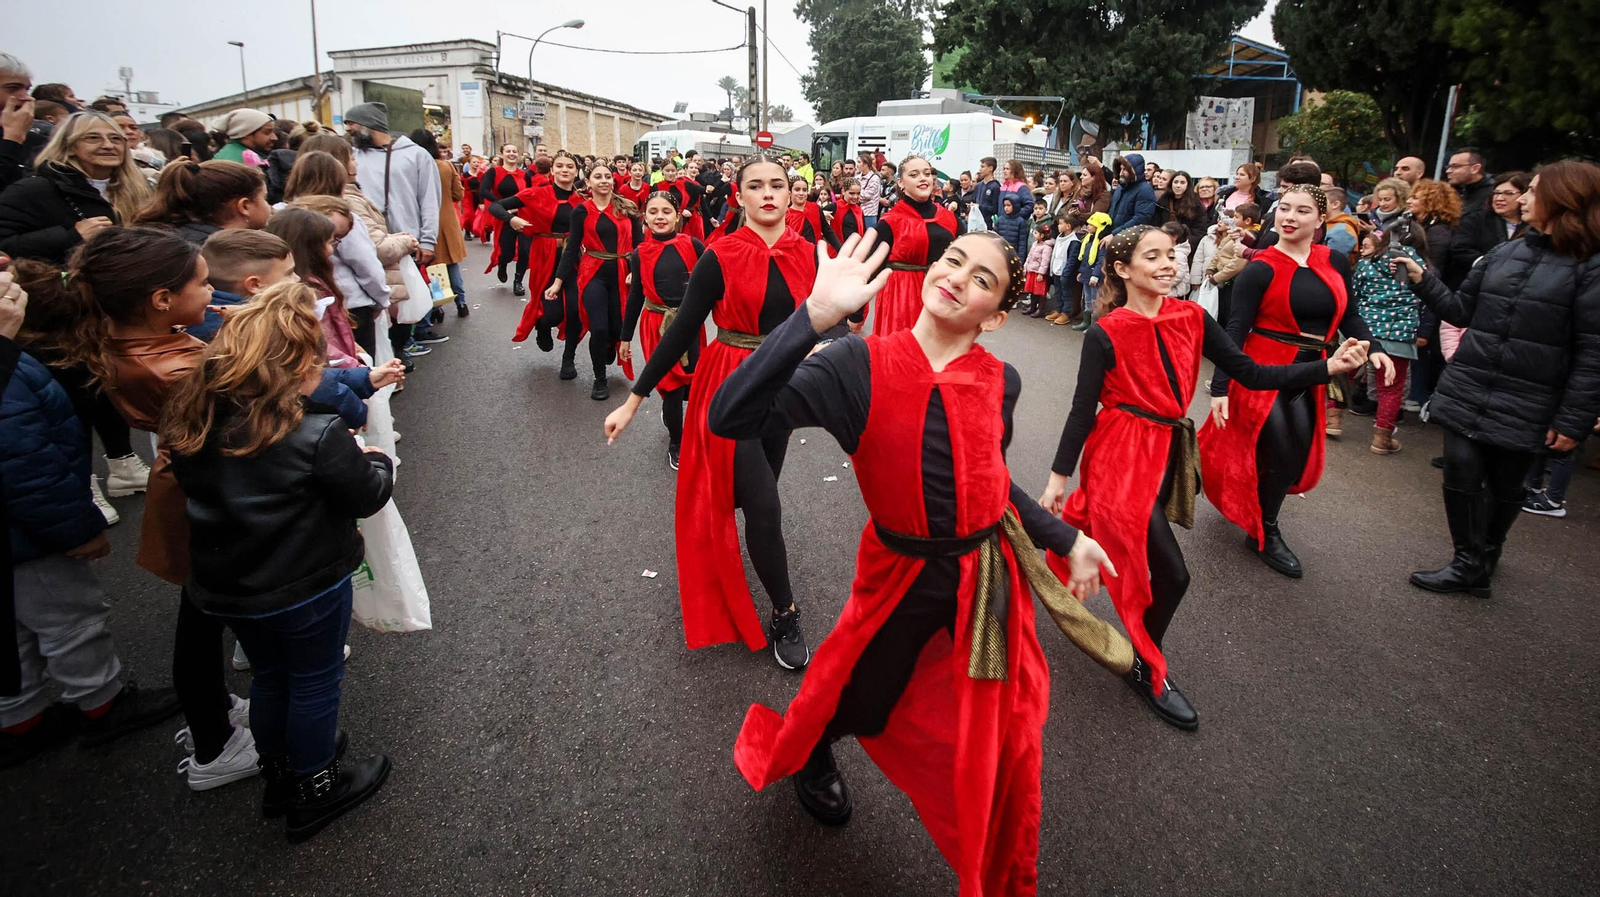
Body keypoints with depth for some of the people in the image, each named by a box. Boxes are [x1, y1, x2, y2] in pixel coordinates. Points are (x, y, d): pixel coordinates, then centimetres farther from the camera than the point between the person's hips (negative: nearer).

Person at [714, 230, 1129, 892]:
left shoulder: (1000, 382, -7)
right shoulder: (861, 365, -18)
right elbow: (731, 417, -30)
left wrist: (1067, 539, 10)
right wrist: (815, 316, -36)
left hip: (992, 577, 3)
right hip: (903, 579, -2)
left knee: (999, 737, 17)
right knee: (862, 704, 20)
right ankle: (810, 754, 60)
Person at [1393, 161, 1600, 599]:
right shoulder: (1502, 254, 7)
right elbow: (1462, 311, 14)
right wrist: (1423, 281, 0)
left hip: (1523, 403, -4)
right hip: (1466, 388, 4)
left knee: (1505, 484, 10)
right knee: (1461, 473, -1)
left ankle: (1488, 553, 31)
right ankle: (1469, 564, 15)